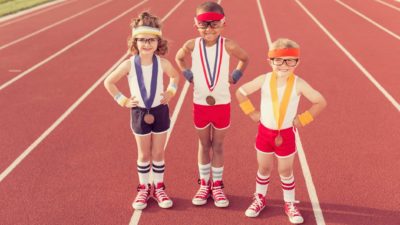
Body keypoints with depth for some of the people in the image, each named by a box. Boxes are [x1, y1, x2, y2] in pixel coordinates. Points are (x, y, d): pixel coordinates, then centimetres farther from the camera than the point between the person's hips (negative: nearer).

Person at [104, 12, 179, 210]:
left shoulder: (162, 63, -10)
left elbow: (175, 76, 12)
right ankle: (143, 189, 27)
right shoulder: (129, 64, -14)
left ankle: (158, 188, 27)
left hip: (160, 111, 1)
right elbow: (108, 82, -4)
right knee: (144, 155, 11)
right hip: (140, 113, -1)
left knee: (158, 153, 11)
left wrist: (170, 92, 0)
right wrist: (123, 101, -6)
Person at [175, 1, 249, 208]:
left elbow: (245, 59, 6)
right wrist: (188, 75, 2)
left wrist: (235, 76, -3)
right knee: (204, 145, 14)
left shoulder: (228, 46, -13)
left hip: (222, 104, -1)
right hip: (200, 104, 1)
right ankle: (204, 184, 28)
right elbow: (179, 58, 11)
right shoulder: (192, 45, -10)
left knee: (217, 146, 11)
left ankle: (217, 185, 25)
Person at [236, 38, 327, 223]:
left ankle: (290, 204, 30)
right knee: (264, 168, 17)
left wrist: (302, 119, -9)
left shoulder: (298, 84, -16)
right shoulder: (264, 80, -13)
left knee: (285, 171, 11)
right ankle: (259, 199, 37)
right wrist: (251, 113, -3)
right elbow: (240, 92, -1)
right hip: (265, 132, 1)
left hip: (286, 135, -1)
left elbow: (321, 102, -9)